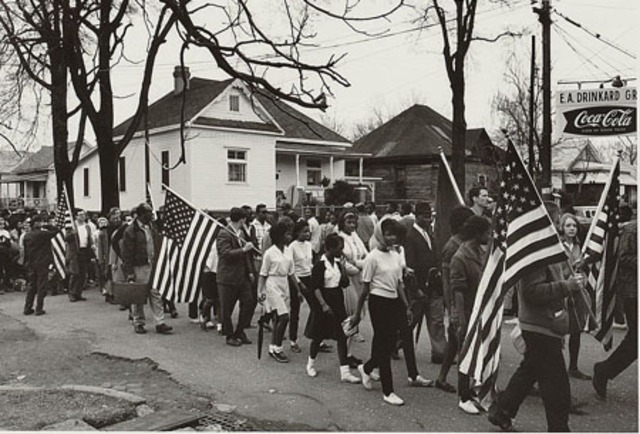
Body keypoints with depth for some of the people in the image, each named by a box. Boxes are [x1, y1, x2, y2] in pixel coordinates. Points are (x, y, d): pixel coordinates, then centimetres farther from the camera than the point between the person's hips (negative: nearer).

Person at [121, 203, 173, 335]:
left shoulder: (152, 228, 10)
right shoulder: (130, 231, -10)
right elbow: (126, 253, -11)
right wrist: (129, 272, -14)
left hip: (152, 266, 5)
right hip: (138, 268, -5)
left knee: (155, 294, 3)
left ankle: (160, 323, 6)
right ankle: (138, 323, 20)